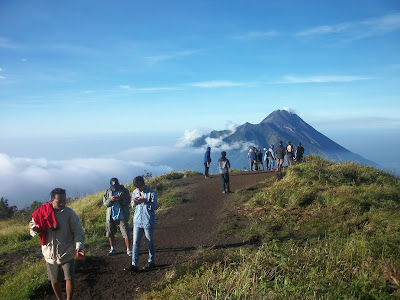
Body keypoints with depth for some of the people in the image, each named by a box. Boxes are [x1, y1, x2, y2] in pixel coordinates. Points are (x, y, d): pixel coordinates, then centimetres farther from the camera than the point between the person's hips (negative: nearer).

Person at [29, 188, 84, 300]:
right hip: (50, 253, 2)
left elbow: (77, 231, -9)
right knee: (55, 281, 17)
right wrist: (35, 230, -16)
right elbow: (32, 225, 9)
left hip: (67, 253, -2)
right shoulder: (41, 213, -7)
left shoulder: (69, 213, -11)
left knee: (70, 279, -3)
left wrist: (79, 246, -23)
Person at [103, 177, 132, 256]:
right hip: (110, 216, 3)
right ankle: (112, 249, 29)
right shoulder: (107, 192, 7)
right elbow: (105, 203, 3)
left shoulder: (124, 191, -1)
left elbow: (128, 202, -6)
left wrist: (120, 199, -24)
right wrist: (110, 200, -18)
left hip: (122, 216, -3)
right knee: (110, 234, 11)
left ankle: (128, 249, 11)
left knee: (126, 234, -4)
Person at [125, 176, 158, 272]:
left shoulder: (151, 193, -10)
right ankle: (134, 265, 4)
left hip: (148, 222, -4)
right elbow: (133, 206, 14)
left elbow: (155, 207, -10)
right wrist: (134, 202, -9)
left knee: (150, 242, 8)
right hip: (137, 221, 4)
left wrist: (145, 202, -25)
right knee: (136, 243, 1)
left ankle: (151, 262, 25)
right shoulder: (135, 192, 6)